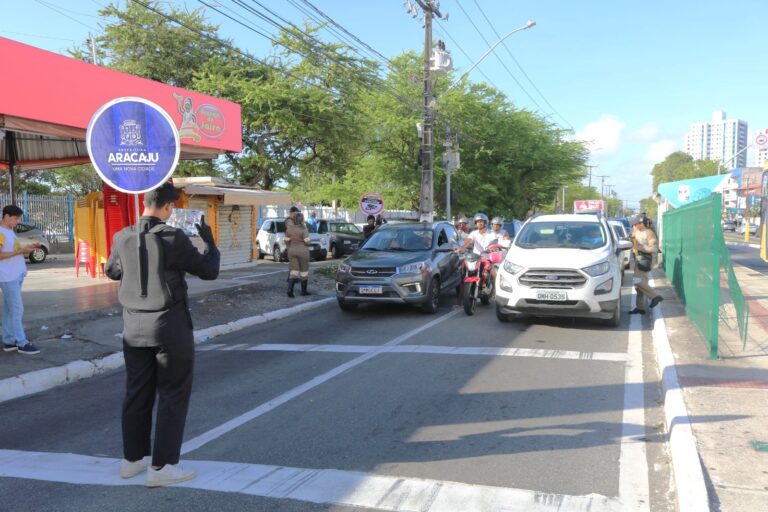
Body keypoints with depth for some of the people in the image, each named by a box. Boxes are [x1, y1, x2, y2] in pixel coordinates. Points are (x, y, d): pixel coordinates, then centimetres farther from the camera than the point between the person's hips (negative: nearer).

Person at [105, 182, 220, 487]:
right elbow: (209, 271, -10)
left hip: (134, 327, 6)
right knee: (173, 395, 3)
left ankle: (132, 459, 26)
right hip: (170, 326, -6)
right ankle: (161, 466, 6)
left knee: (137, 393, 15)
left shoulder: (122, 238, 2)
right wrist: (209, 241, 5)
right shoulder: (173, 238, -16)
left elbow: (111, 271, 20)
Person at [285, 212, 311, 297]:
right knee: (304, 271, 10)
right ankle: (304, 290, 19)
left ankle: (290, 289, -12)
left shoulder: (289, 228, 1)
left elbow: (287, 241, 5)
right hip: (302, 251, -4)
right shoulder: (303, 229, -14)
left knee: (294, 271, 6)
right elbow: (307, 241, -17)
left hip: (292, 251, 4)